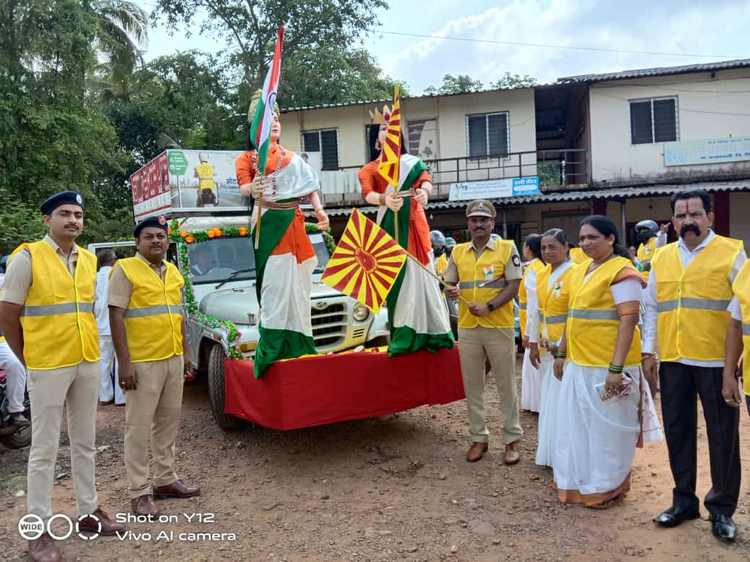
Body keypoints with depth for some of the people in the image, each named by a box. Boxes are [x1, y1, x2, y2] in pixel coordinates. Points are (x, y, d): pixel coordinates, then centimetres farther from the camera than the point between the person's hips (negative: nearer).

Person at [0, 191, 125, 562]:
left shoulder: (89, 260, 8)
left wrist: (87, 351, 9)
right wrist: (30, 360, -2)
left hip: (88, 364, 6)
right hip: (48, 367, -5)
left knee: (85, 443, 14)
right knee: (45, 450, 3)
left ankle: (88, 512, 27)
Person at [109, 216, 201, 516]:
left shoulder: (173, 271, 13)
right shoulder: (125, 270, -7)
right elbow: (116, 317, -13)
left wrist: (185, 353, 17)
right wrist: (124, 362, -18)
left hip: (173, 359, 7)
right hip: (143, 362, -7)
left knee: (169, 422, 14)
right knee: (139, 427, 0)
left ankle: (166, 479, 27)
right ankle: (140, 492, 9)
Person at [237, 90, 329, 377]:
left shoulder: (292, 157, 21)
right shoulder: (248, 157, 7)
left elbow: (310, 184, 11)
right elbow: (244, 185, -10)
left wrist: (319, 210, -7)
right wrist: (253, 190, -34)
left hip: (294, 223, 5)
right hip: (269, 223, -5)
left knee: (298, 283, 5)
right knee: (275, 285, -11)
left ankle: (298, 342, 13)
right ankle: (270, 349, -9)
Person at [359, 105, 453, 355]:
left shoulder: (413, 162, 15)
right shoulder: (370, 169, 13)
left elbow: (426, 179, -6)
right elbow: (367, 193, -8)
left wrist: (424, 191, -32)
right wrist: (385, 199, -32)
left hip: (413, 225, 0)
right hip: (389, 226, 0)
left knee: (420, 275, -5)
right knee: (397, 278, -4)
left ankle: (430, 333, -2)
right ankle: (402, 336, -2)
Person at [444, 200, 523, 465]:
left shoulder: (507, 248, -3)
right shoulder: (458, 252, 8)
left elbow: (513, 286, -8)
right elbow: (449, 284, 12)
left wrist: (488, 307, -20)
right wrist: (450, 291, -12)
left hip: (499, 327, -3)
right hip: (467, 328, 4)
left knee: (506, 385, 6)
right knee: (472, 386, 10)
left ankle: (512, 439, 18)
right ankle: (478, 437, 23)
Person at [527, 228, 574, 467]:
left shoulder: (575, 274, -12)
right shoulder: (541, 275, 10)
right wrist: (534, 343, 12)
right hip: (547, 348, 7)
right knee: (549, 398, 13)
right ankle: (550, 451, 25)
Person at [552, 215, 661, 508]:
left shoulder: (621, 271, -13)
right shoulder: (579, 271, 12)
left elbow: (629, 320, -19)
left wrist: (616, 368, -23)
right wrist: (561, 353, 16)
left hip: (607, 365, -8)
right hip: (578, 363, 8)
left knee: (606, 428, 7)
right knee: (577, 425, 17)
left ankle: (606, 488, 24)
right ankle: (578, 481, 34)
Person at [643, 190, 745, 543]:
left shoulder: (731, 252, -2)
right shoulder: (661, 257, 10)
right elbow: (651, 307, 13)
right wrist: (648, 351, 8)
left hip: (716, 361, -4)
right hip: (673, 361, 4)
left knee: (722, 435, 6)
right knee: (677, 431, 11)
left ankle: (721, 508, 21)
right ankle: (684, 500, 26)